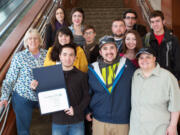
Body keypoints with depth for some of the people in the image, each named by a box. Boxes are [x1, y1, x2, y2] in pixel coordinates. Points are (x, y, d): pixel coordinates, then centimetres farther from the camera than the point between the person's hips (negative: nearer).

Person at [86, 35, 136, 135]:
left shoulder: (127, 65, -2)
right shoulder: (93, 69, 2)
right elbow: (87, 93, 13)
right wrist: (87, 111, 11)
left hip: (122, 122, -1)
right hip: (99, 120, 1)